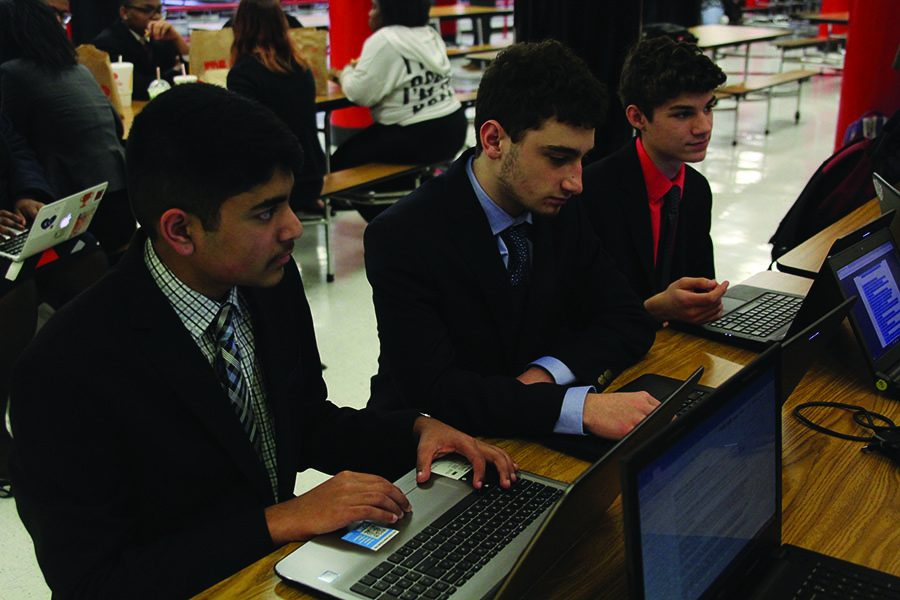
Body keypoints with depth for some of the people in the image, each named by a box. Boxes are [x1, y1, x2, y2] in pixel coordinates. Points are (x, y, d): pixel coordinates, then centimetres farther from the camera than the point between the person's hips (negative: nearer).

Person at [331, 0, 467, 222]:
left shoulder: (384, 40, -14)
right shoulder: (430, 34, 13)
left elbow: (361, 94, -15)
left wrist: (346, 73, 5)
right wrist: (360, 69, 17)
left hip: (420, 137, -10)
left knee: (342, 160, 3)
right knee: (362, 143, 28)